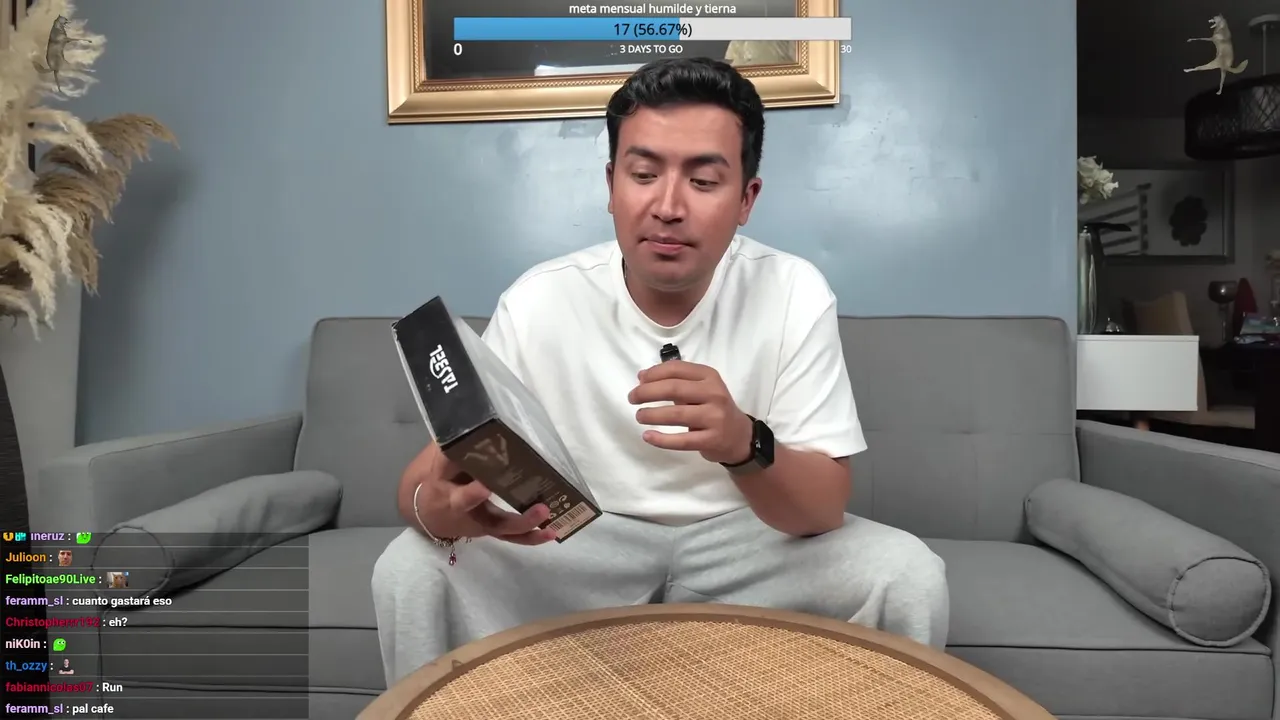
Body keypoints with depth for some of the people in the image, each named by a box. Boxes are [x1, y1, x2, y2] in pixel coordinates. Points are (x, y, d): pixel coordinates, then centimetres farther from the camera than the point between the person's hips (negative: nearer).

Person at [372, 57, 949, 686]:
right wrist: (438, 506, -41)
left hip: (744, 540, 1)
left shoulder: (794, 294, -16)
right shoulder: (537, 303, -16)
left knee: (909, 574, -21)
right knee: (408, 570, -22)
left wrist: (746, 444, -42)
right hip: (581, 542, 0)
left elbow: (826, 507, -18)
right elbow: (428, 473, -15)